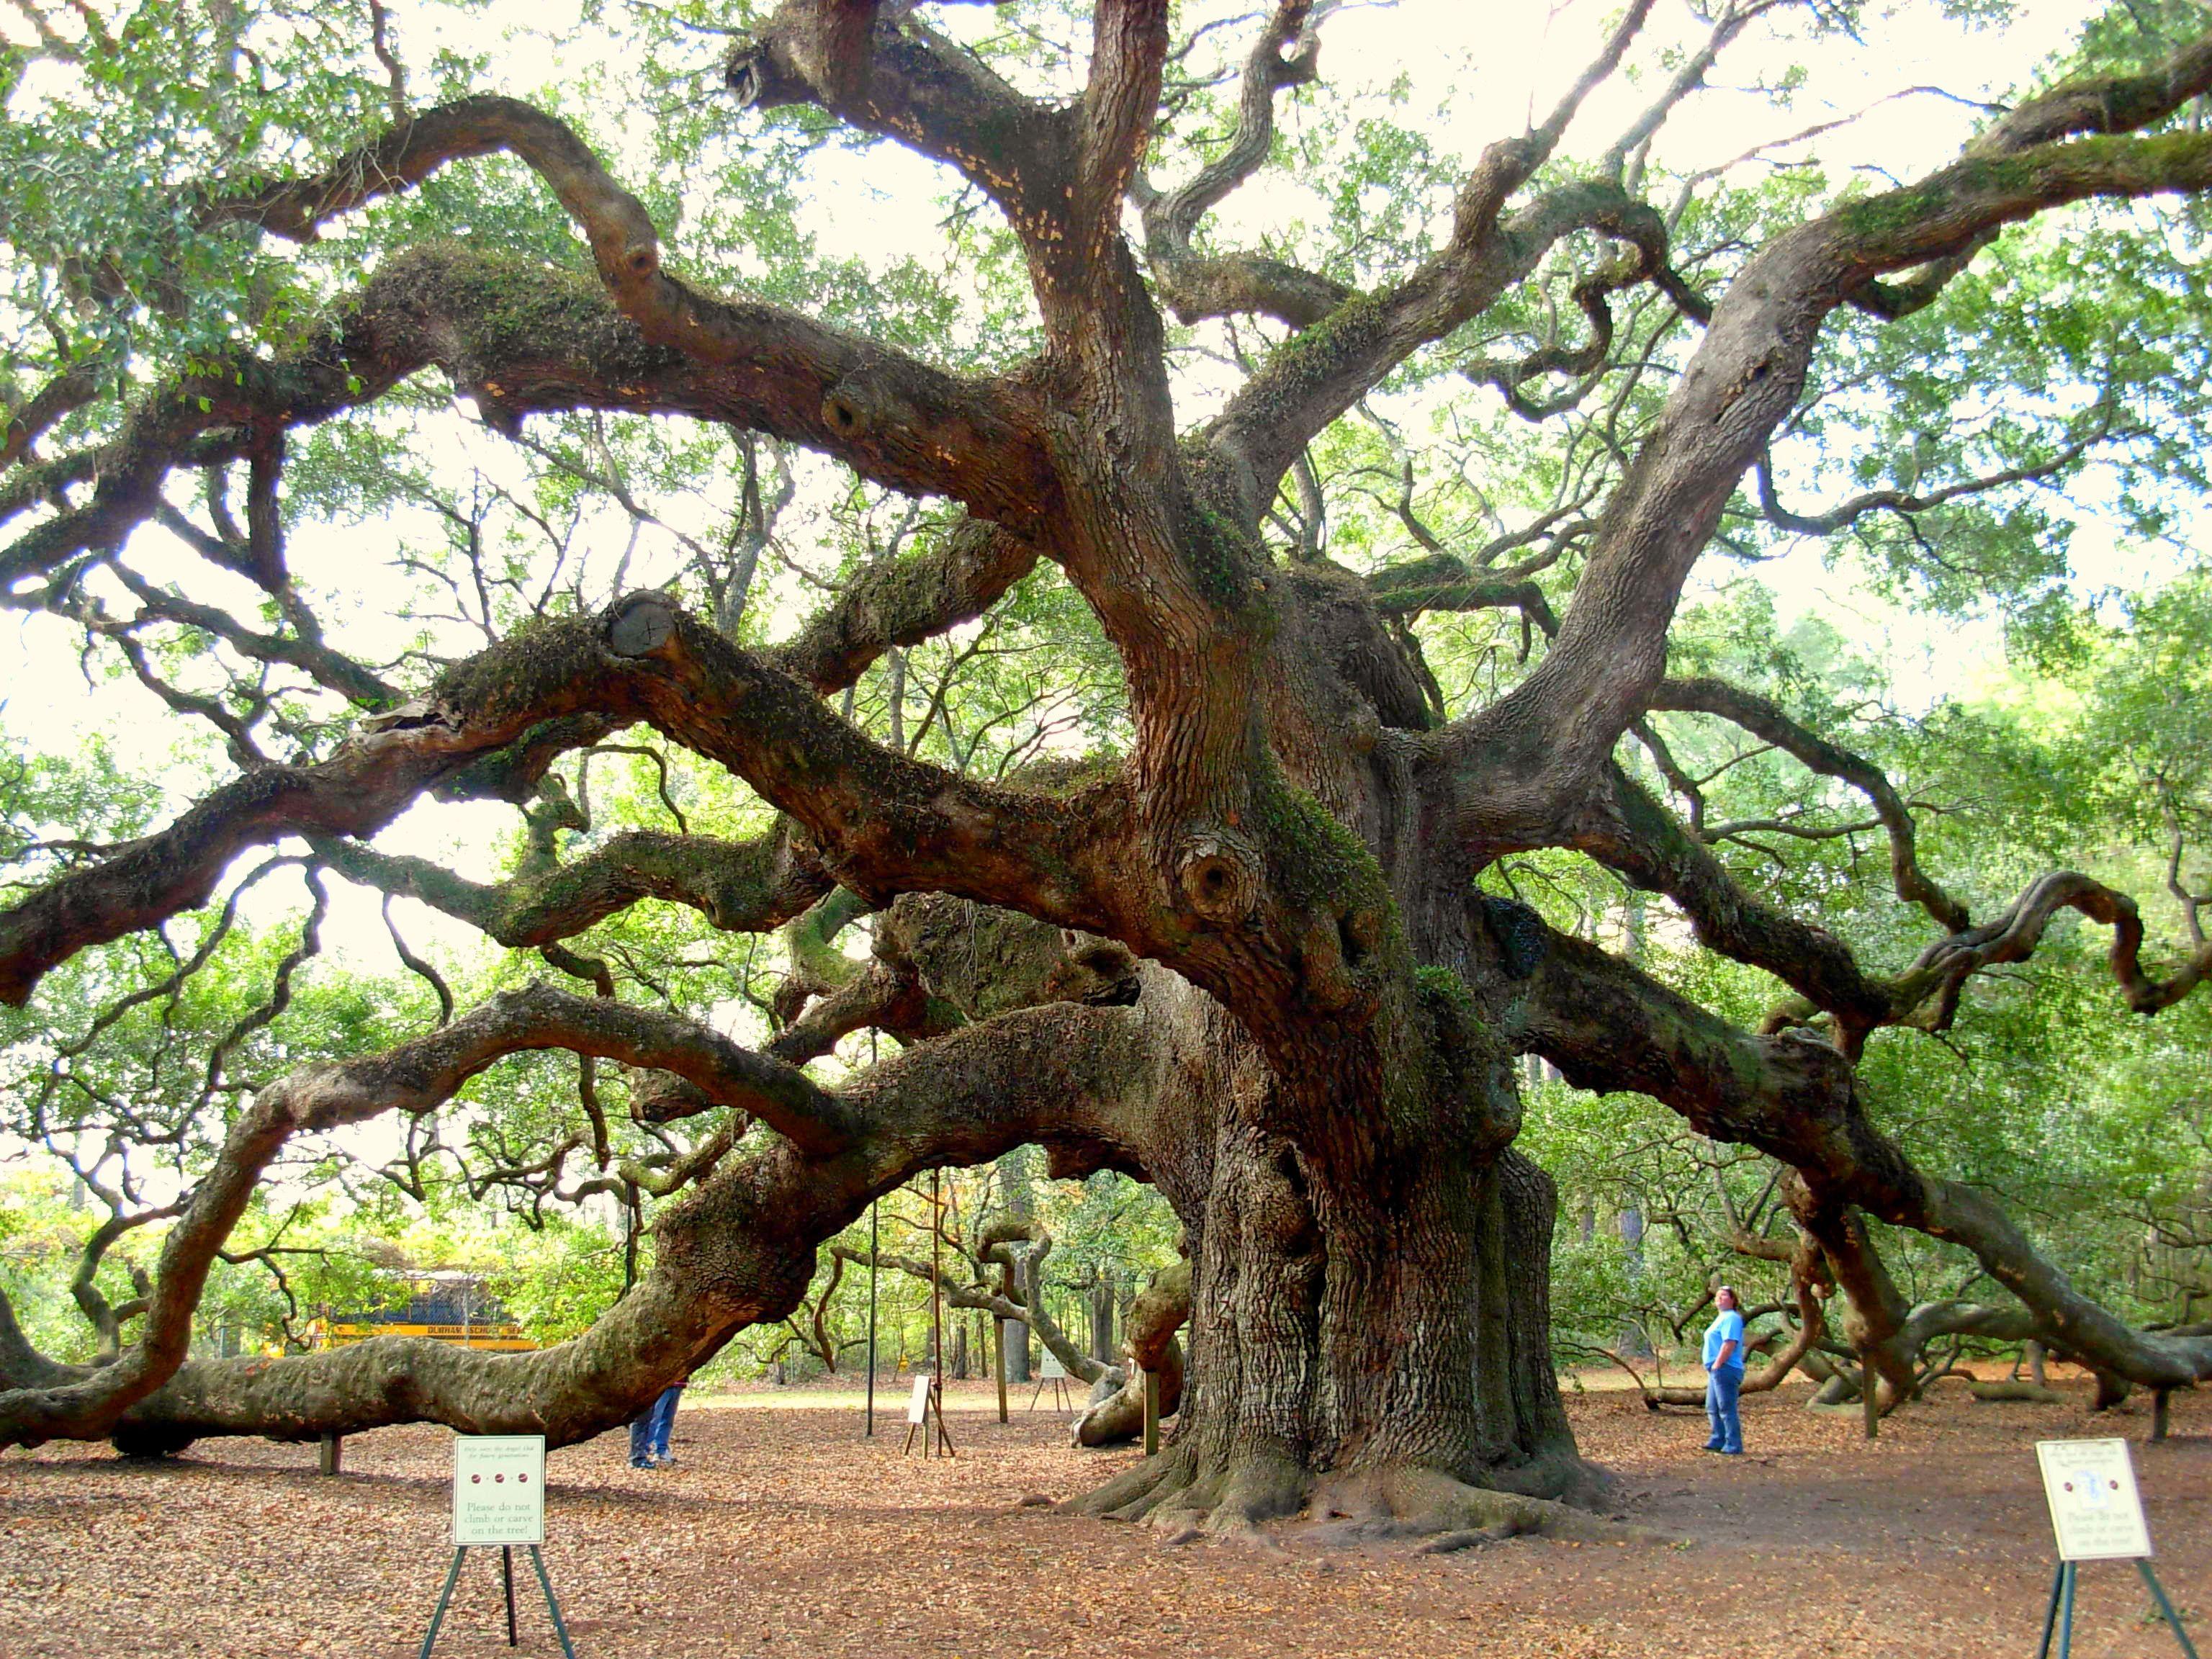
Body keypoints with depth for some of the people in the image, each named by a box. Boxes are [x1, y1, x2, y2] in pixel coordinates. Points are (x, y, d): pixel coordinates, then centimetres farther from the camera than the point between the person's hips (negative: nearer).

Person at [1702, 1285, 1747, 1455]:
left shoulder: (1731, 1318, -13)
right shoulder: (1722, 1318, 21)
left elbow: (1729, 1344, -23)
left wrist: (1717, 1364, -21)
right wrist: (1712, 1367, 18)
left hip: (1725, 1370, -11)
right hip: (1717, 1370, 11)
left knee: (1727, 1409, -8)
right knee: (1713, 1408, 17)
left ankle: (1734, 1446, -4)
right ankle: (1718, 1441, 24)